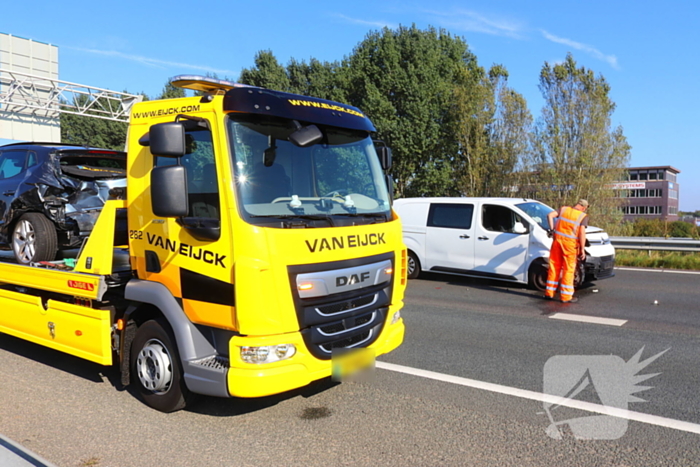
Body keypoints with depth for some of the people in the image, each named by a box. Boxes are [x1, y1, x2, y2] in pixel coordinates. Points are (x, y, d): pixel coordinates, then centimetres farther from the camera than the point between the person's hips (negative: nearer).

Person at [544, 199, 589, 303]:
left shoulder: (564, 209, 7)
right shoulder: (583, 216, -4)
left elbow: (550, 215, -1)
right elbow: (582, 232, -13)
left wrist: (552, 229, 6)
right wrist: (582, 249, -10)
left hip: (557, 240, 4)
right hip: (570, 244, -4)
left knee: (554, 266, 12)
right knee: (568, 269, 4)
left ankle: (549, 293, 17)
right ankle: (566, 296, 9)